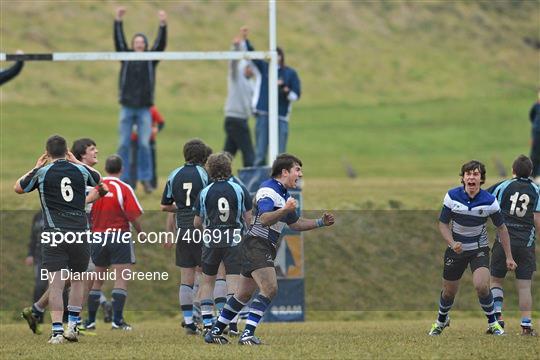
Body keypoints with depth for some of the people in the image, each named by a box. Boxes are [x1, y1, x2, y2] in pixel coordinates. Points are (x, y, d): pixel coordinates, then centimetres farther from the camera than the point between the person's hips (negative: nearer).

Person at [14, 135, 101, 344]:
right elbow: (97, 178, 29)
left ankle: (57, 331, -13)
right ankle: (73, 326, 15)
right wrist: (76, 161, 36)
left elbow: (18, 188, 16)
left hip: (54, 235, -2)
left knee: (55, 285, -5)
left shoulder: (42, 172, -2)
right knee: (77, 281, 17)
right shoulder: (80, 170, 5)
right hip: (80, 233, 2)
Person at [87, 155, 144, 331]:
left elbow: (87, 214, 5)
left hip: (98, 237, 4)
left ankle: (90, 320, 17)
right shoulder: (124, 188, -9)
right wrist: (141, 233, 4)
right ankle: (117, 320, -11)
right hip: (120, 236, -4)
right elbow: (133, 216, -12)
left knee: (97, 280, 15)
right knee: (121, 279, -3)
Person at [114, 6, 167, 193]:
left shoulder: (151, 59, 7)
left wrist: (163, 25, -19)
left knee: (144, 144, -5)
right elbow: (119, 41, -4)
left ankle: (145, 179, 1)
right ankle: (123, 178, 5)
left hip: (144, 109, 0)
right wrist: (118, 21, -18)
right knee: (124, 144, 0)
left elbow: (160, 44, -5)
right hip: (127, 108, 0)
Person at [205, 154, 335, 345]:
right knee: (269, 288, -20)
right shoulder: (269, 190, -15)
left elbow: (294, 223, 27)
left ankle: (215, 332, 18)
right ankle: (248, 333, -22)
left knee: (243, 294, 13)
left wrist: (321, 222, 19)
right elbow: (265, 219, -29)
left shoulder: (284, 195, 18)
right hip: (256, 245, -10)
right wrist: (284, 210, -43)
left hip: (265, 249, 10)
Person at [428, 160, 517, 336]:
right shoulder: (452, 196, -14)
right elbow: (443, 223, -3)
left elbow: (501, 227, -2)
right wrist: (452, 244, -20)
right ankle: (442, 320, 42)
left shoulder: (490, 201, -15)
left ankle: (493, 323, -3)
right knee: (449, 291, 11)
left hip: (479, 249, -2)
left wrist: (508, 256, -3)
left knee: (481, 286, -25)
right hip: (456, 249, 2)